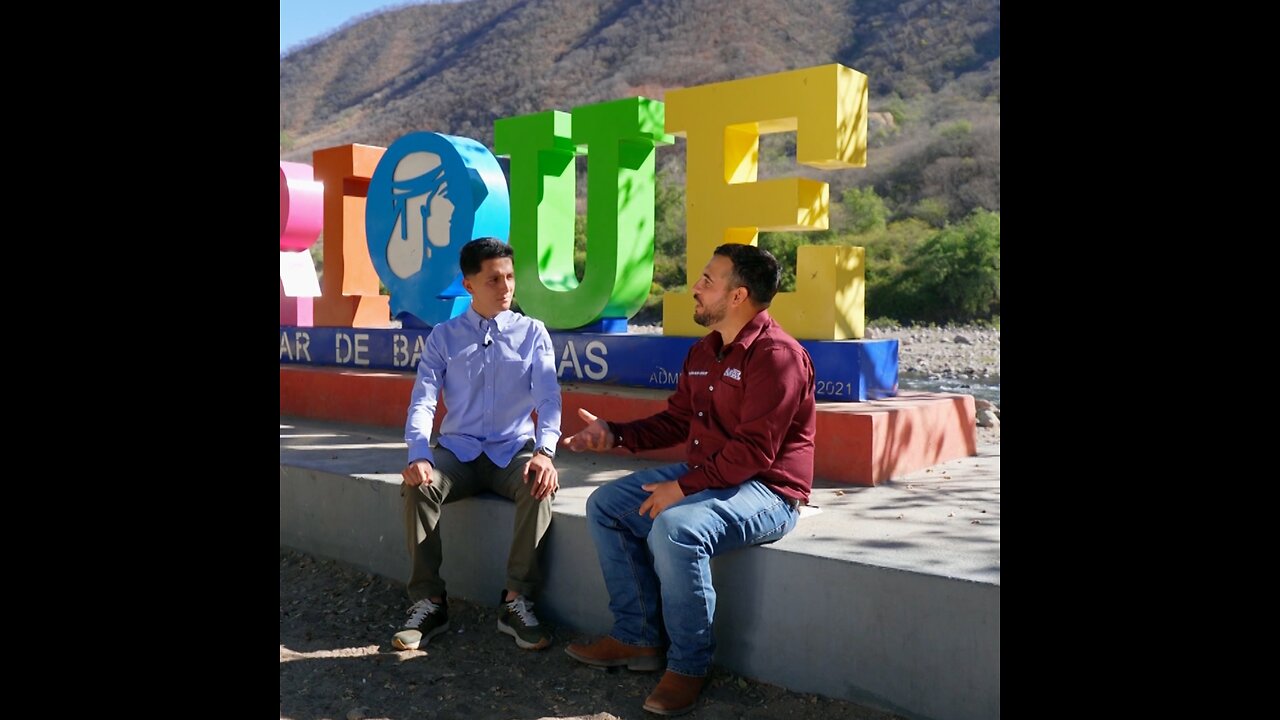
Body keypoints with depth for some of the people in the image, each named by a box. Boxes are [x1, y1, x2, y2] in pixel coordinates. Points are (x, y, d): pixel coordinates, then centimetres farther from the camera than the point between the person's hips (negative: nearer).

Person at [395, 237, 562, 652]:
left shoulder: (532, 333, 5)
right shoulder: (443, 337, 7)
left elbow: (548, 398, -6)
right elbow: (422, 401, -2)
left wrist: (544, 452, -25)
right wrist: (419, 455, -22)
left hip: (513, 452, 0)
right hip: (457, 451, 1)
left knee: (540, 486, -33)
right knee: (418, 485, -30)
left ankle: (517, 602, -22)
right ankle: (429, 602, -18)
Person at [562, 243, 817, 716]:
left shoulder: (776, 355, -18)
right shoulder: (704, 352, 12)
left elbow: (754, 451, -25)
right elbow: (675, 420, 19)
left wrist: (682, 488, -24)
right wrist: (616, 435, 7)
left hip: (765, 490, -10)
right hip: (701, 475, 10)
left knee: (675, 528, -35)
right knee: (605, 506, 4)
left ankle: (689, 666, -14)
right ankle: (637, 638, 6)